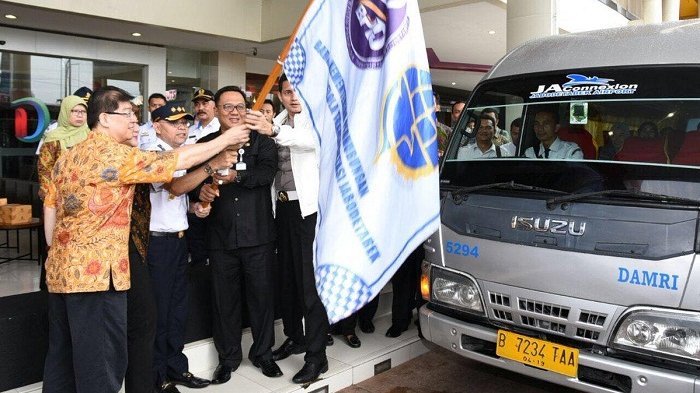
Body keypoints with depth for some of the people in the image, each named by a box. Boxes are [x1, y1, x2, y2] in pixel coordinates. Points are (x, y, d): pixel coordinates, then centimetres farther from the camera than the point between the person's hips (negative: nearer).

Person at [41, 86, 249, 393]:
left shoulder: (67, 157, 13)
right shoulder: (116, 154, -13)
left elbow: (50, 206, 15)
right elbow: (180, 160, -11)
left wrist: (56, 250, 20)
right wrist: (226, 139, -1)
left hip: (61, 269, 9)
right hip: (96, 271, -9)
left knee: (62, 357, 17)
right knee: (101, 361, 0)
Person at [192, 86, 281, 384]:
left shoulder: (261, 141, 3)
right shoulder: (205, 144, 9)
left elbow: (267, 171, -14)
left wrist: (236, 176, -27)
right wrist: (201, 190, -19)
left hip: (258, 234, -1)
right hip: (221, 235, 1)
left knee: (262, 294, 8)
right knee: (224, 298, 10)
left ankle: (263, 353, 28)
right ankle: (228, 357, 28)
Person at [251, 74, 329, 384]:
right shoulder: (279, 122, 14)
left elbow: (313, 139, -28)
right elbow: (271, 163, 8)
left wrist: (273, 131, -41)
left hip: (309, 206, -6)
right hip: (284, 206, 6)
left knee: (310, 281, -6)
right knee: (288, 276, 14)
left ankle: (316, 355, 2)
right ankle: (294, 337, 30)